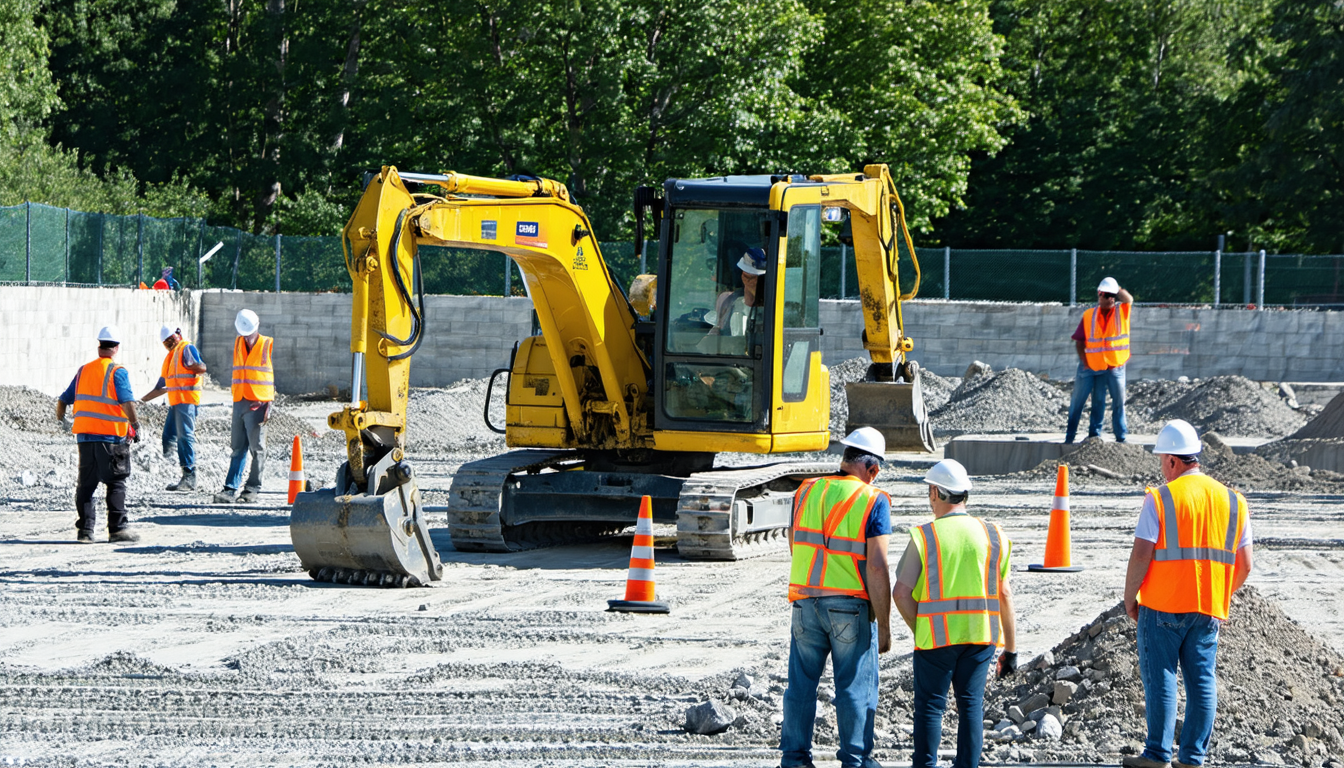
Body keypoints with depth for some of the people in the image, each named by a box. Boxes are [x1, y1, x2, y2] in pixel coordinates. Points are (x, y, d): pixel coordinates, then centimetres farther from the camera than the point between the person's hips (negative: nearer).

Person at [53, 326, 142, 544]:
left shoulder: (83, 370, 11)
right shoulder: (117, 372, -6)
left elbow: (64, 400, 17)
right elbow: (127, 402, -20)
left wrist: (60, 420, 34)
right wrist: (135, 425, -13)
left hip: (84, 435, 5)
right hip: (111, 435, -5)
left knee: (86, 483, 10)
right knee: (116, 483, 1)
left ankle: (85, 530, 7)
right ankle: (118, 528, -3)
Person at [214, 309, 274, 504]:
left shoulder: (268, 345, -4)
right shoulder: (238, 343, 12)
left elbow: (276, 375, -4)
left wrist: (270, 404, -9)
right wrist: (237, 399, 16)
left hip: (258, 404, -5)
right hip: (239, 403, 5)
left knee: (257, 448, -1)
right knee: (238, 448, 4)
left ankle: (252, 489, 5)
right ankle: (230, 488, 1)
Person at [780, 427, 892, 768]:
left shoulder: (806, 492, 4)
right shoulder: (872, 502, -10)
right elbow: (877, 568, -14)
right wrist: (884, 625, -9)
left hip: (806, 602, 4)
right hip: (852, 607, -4)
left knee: (802, 681, 12)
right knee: (855, 686, 5)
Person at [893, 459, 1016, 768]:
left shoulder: (924, 536, -5)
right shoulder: (993, 536, 3)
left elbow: (901, 593, -9)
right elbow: (1004, 596, 3)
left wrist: (919, 631, 4)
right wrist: (1011, 648, 8)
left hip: (936, 635, -2)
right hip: (981, 636, 2)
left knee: (930, 705, 6)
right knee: (971, 705, 7)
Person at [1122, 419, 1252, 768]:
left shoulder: (1160, 499, -8)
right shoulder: (1232, 501, 7)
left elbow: (1141, 555, -13)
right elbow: (1244, 565, 8)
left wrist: (1129, 598, -1)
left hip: (1162, 607, -4)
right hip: (1208, 609, 4)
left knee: (1160, 678, 1)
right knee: (1202, 681, 6)